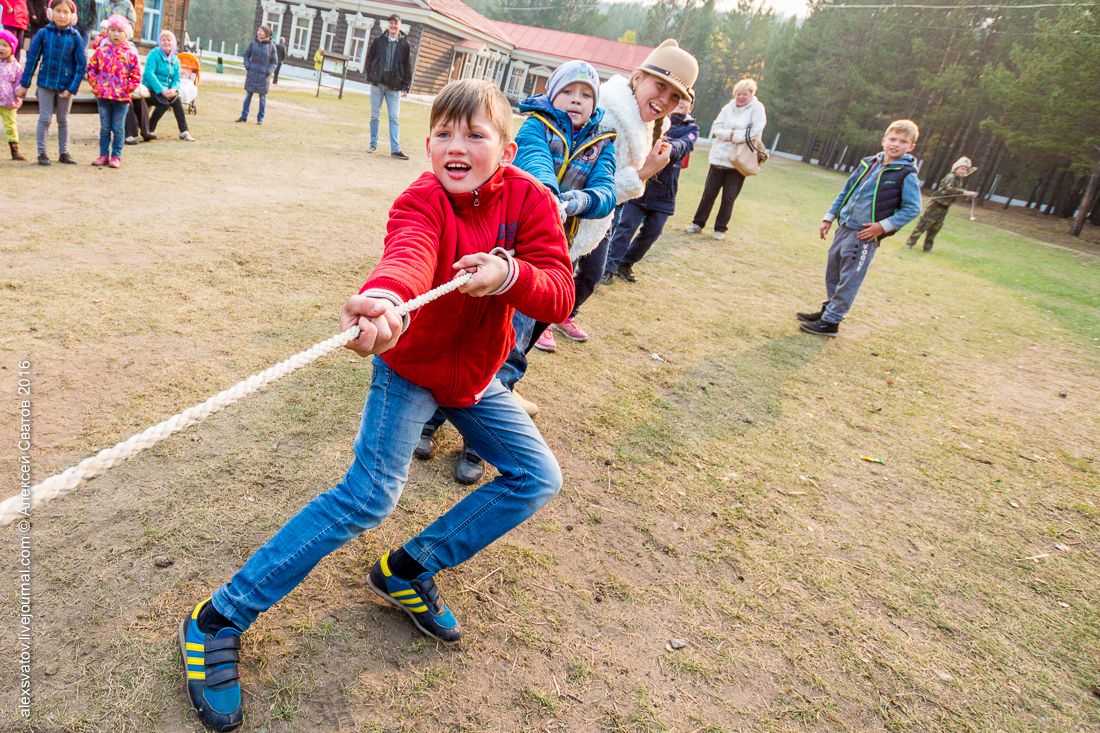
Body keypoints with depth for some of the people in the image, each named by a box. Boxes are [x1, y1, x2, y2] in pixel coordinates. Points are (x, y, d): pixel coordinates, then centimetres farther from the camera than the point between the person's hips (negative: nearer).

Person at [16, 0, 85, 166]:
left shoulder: (75, 37, -6)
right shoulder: (43, 33, -6)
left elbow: (82, 65, -4)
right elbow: (32, 59, -1)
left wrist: (72, 88, -9)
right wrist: (24, 84, -1)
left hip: (65, 86, 0)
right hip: (45, 83, 0)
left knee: (63, 120, 12)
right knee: (44, 118, 2)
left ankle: (64, 153, 22)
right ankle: (42, 153, 9)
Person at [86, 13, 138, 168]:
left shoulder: (130, 54, -2)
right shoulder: (101, 50, 3)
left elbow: (136, 75, 0)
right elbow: (91, 69, 10)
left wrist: (127, 89, -6)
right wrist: (96, 85, 1)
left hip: (122, 97, -2)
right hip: (103, 96, 2)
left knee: (118, 128, 4)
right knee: (104, 128, 8)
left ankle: (116, 156, 13)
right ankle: (104, 155, 16)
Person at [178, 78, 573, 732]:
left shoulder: (530, 200, -13)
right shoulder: (422, 201, -23)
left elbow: (560, 295, -21)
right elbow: (409, 254, -48)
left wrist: (510, 275, -42)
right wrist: (384, 297, -71)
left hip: (476, 374, 6)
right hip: (411, 366, -5)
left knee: (538, 479, 3)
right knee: (369, 497, -18)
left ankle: (409, 570, 14)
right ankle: (218, 621, -5)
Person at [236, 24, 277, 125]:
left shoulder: (271, 46, -5)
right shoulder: (253, 42, 1)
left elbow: (275, 61, 0)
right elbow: (246, 55, 11)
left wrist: (269, 71, -11)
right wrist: (247, 66, -2)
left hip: (263, 76, -2)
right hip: (252, 74, 2)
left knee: (263, 98, 6)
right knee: (248, 95, 8)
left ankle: (260, 119, 15)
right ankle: (244, 116, 16)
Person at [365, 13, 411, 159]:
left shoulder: (405, 44, 3)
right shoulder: (379, 41, 4)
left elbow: (408, 67, 2)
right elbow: (369, 58, 10)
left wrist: (406, 86, -3)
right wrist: (370, 76, 0)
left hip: (394, 87, -1)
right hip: (377, 84, 1)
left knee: (395, 118, -4)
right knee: (375, 116, 6)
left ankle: (395, 149, -5)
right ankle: (373, 145, 16)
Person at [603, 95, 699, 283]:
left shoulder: (691, 129, 6)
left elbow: (684, 145, -15)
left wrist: (669, 147, -38)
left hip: (664, 190, 3)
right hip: (639, 180, -2)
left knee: (652, 231, 7)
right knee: (627, 225, -8)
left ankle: (626, 264, 24)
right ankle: (609, 266, -2)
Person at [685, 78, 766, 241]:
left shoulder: (757, 108, -4)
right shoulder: (728, 107, 7)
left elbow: (755, 132, -15)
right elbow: (716, 127, 0)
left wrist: (732, 135, -12)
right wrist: (731, 133, -16)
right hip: (719, 157, 3)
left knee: (728, 197, 3)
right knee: (708, 193, 6)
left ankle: (720, 228, 13)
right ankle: (698, 223, 16)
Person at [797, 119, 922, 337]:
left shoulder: (907, 174, -8)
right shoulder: (869, 163, 10)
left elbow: (912, 208, -9)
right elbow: (846, 192, 17)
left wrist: (883, 226, -18)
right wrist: (829, 218, 14)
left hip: (865, 235, -7)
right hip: (844, 228, 7)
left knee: (849, 280, -3)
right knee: (833, 272, 16)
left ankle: (830, 322, 2)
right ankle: (828, 310, 32)